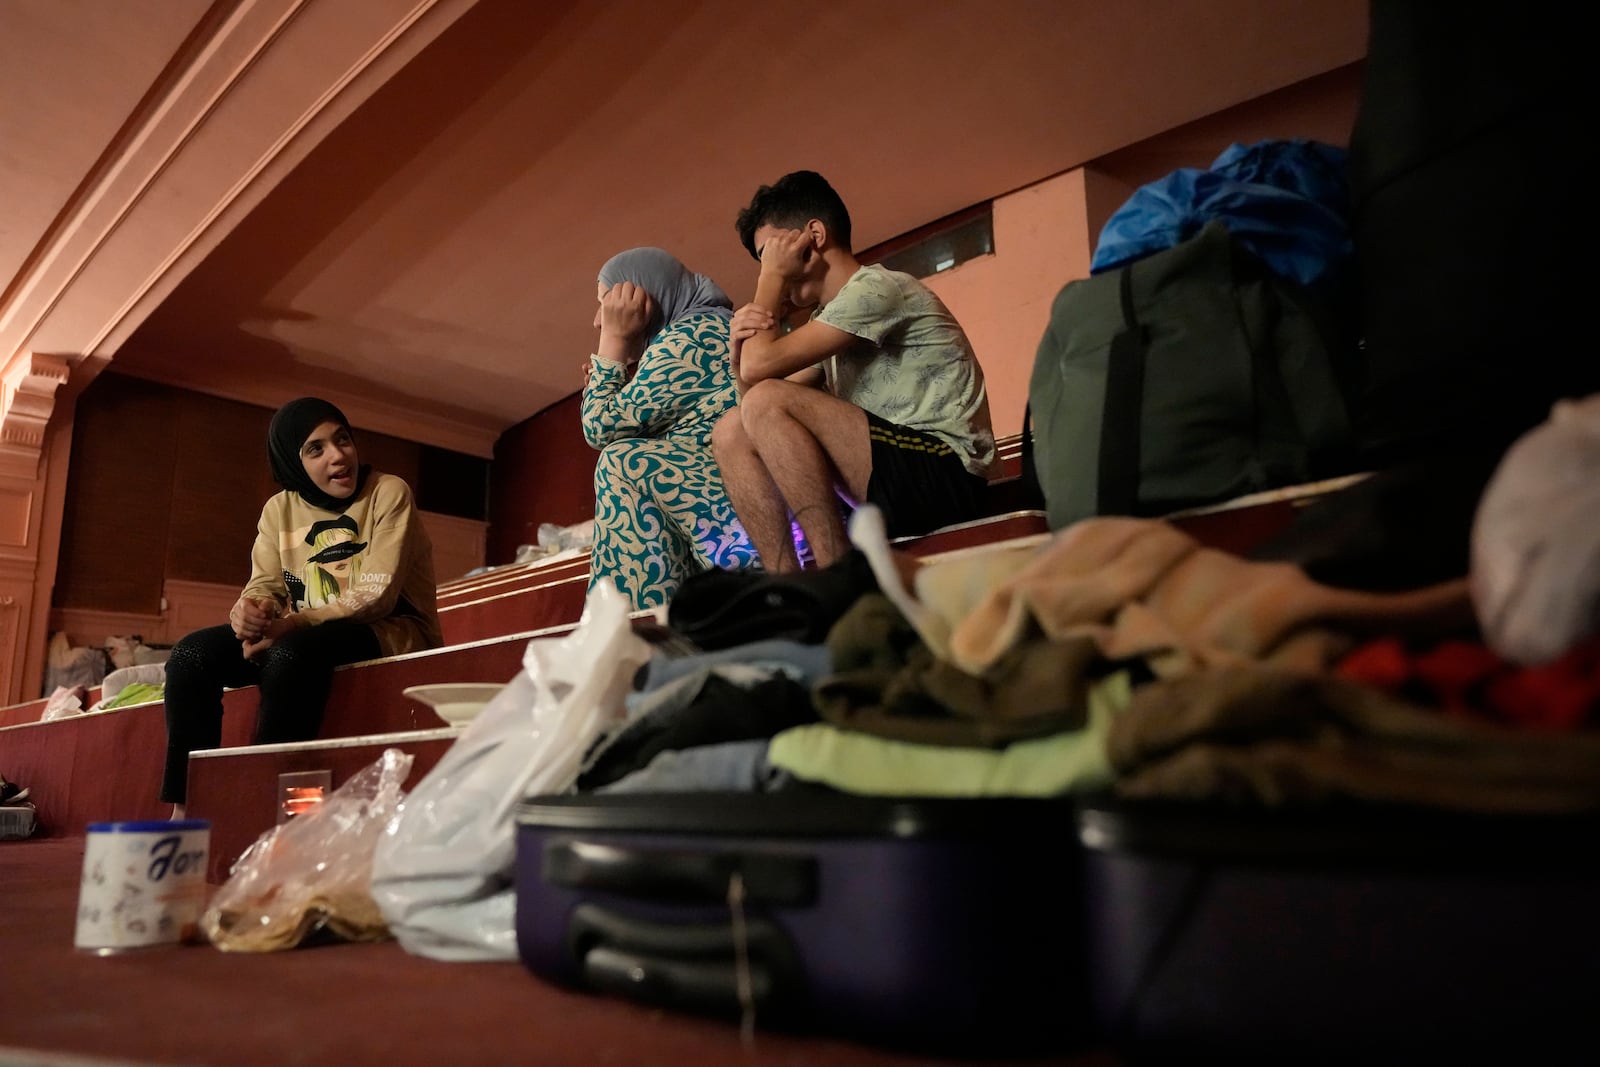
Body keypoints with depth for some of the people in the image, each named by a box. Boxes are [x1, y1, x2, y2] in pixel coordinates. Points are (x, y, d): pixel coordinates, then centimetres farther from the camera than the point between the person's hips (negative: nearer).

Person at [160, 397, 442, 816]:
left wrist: (292, 624, -27)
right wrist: (249, 610, -23)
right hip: (302, 638, 6)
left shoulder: (388, 493, -10)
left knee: (292, 653, -34)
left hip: (391, 633, -6)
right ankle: (187, 806, -10)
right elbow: (266, 586, 2)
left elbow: (376, 595, -18)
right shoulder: (279, 509, 8)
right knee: (193, 653, -10)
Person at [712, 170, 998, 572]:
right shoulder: (829, 319, 20)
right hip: (890, 481, 9)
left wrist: (771, 277, -1)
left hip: (945, 476, -9)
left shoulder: (876, 288, -8)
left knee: (767, 401, -21)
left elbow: (760, 366, -15)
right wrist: (740, 348, -1)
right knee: (731, 433, 3)